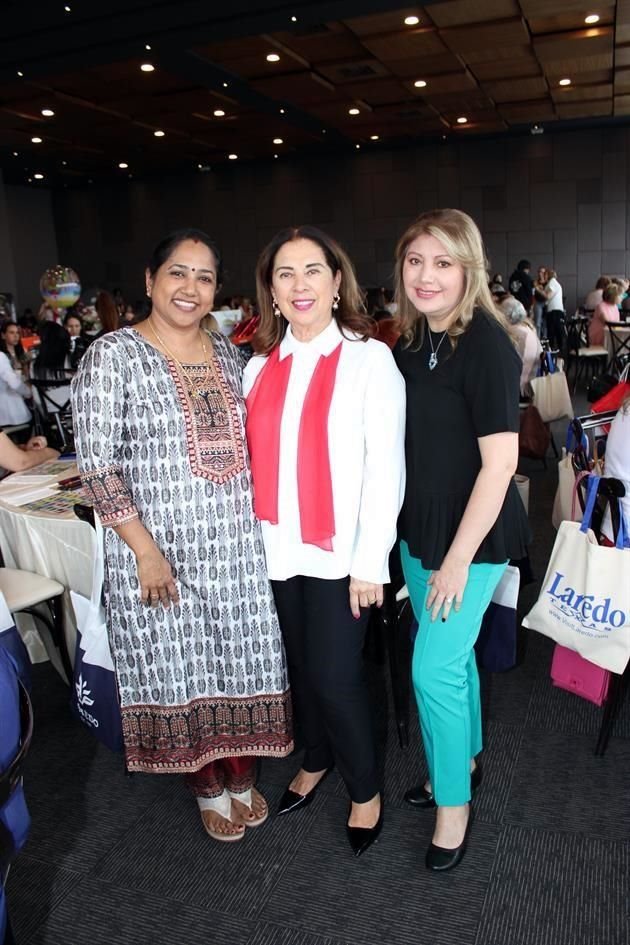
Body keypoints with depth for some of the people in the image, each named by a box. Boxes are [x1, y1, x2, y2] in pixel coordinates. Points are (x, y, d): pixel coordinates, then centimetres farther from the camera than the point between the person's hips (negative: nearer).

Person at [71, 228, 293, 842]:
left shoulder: (227, 354, 8)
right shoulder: (112, 355, -8)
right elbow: (96, 463, -12)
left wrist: (260, 519, 8)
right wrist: (144, 548, -16)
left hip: (237, 543, 5)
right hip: (163, 547, -4)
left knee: (240, 661, 13)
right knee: (180, 668, 10)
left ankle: (241, 776, 37)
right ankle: (209, 790, 34)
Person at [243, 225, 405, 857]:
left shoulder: (369, 359, -6)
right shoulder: (260, 367, 7)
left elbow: (385, 467, -9)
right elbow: (253, 461, 8)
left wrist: (370, 561, -12)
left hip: (339, 552, -4)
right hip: (278, 549, 5)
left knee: (334, 677, 0)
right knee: (301, 668, 17)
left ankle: (365, 790, 26)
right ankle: (316, 761, 43)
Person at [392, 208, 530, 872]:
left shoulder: (486, 343, -18)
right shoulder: (411, 343, 4)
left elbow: (499, 461, -21)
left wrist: (459, 558, -18)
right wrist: (420, 542, 11)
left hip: (472, 537, -7)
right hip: (419, 529, 7)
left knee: (434, 669, 0)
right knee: (451, 655, 21)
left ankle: (454, 803, 23)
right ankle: (464, 761, 43)